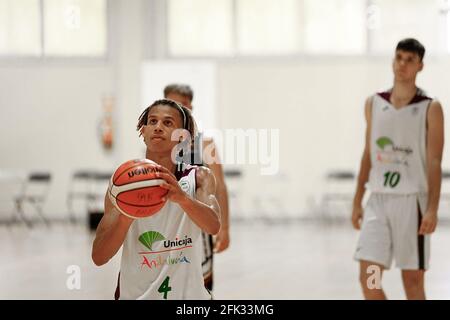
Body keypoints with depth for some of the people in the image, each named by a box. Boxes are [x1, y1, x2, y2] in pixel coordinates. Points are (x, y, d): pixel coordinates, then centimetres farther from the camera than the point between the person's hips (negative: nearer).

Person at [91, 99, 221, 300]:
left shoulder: (199, 177, -3)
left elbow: (213, 225, -23)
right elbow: (99, 257, -12)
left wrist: (182, 198, -41)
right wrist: (127, 214, -29)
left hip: (189, 293, 0)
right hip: (136, 294, 0)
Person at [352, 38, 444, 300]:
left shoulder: (430, 109, -3)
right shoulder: (374, 104, 8)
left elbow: (434, 163, -7)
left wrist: (432, 209, -15)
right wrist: (357, 201, 11)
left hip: (411, 201, -3)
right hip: (378, 200, 3)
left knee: (413, 280, 4)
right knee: (368, 278, -6)